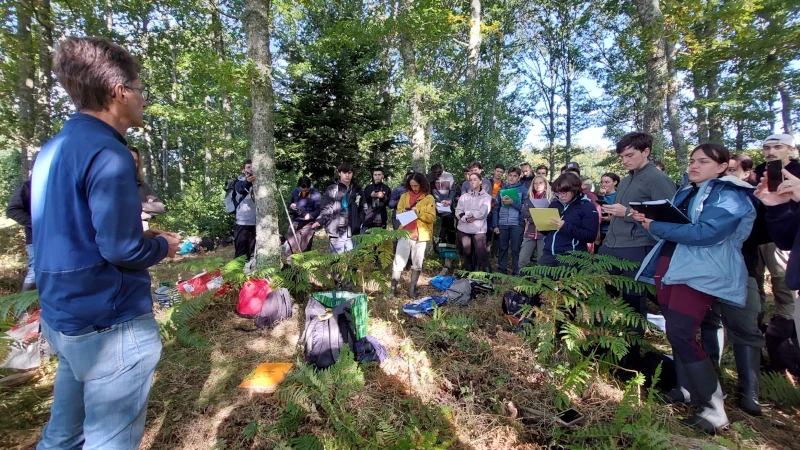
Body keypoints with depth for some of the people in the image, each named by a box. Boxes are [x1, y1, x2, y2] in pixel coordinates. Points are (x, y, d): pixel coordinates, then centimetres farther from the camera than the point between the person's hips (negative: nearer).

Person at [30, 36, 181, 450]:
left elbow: (70, 230, 15)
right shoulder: (107, 154, -20)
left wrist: (139, 234, 10)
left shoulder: (53, 149, 9)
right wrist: (162, 245, -5)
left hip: (61, 316, 9)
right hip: (109, 325, -9)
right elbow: (121, 250, -23)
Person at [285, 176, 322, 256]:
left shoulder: (316, 195, -6)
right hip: (295, 223, 4)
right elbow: (289, 205, 19)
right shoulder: (295, 192, 7)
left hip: (307, 224, -4)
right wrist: (291, 206, -5)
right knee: (290, 248, 4)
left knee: (304, 249, 3)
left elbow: (319, 210, -8)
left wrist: (310, 215, -26)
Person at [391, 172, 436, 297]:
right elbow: (398, 212, 10)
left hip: (420, 235, -1)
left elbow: (431, 217, -7)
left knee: (417, 264, 9)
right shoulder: (404, 196, 7)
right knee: (398, 262, -1)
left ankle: (412, 288, 22)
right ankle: (393, 288, 9)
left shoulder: (429, 198, -1)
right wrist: (404, 212, -12)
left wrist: (418, 212, -19)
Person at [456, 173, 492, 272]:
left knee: (481, 254, -5)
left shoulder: (486, 196, 4)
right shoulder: (464, 196, 13)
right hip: (464, 229, 3)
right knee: (467, 252, 10)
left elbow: (482, 213, -10)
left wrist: (466, 213, -5)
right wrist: (466, 218, -17)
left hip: (479, 230, -3)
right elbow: (458, 212, 2)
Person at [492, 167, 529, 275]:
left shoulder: (523, 190, 3)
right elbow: (495, 208, 9)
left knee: (516, 249, 2)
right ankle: (501, 270, 17)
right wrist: (495, 225, 2)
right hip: (502, 224, 2)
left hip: (517, 224, -2)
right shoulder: (501, 190, 10)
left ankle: (516, 272, 9)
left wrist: (512, 203, -16)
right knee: (503, 248, 9)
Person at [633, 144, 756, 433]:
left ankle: (714, 408, -1)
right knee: (676, 333, 12)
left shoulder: (730, 194, -5)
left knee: (680, 334, -14)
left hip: (699, 273, -8)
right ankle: (687, 390, 26)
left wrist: (656, 226, -19)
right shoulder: (685, 193, 19)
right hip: (668, 268, 8)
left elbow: (707, 233, -21)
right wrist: (646, 220, -2)